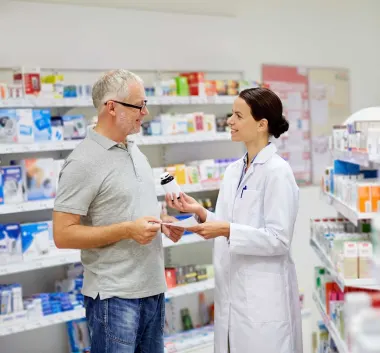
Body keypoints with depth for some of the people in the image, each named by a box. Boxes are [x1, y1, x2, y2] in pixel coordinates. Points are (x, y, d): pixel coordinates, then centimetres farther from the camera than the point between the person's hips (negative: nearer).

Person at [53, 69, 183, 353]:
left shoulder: (135, 152, 11)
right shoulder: (84, 162, -15)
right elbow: (63, 235, -17)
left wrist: (162, 222, 3)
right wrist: (127, 230, -22)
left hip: (153, 289, 8)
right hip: (115, 297, -8)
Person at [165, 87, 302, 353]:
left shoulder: (277, 171, -13)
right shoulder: (233, 170, 10)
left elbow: (278, 239, -17)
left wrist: (227, 230, -24)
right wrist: (202, 213, 0)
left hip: (264, 297, -8)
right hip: (232, 291, 8)